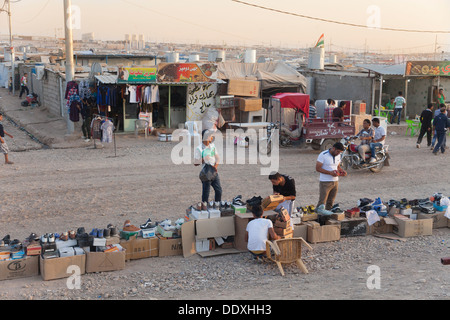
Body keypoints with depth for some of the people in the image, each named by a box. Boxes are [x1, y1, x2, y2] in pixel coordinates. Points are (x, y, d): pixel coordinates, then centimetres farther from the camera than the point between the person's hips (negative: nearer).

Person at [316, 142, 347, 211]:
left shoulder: (339, 156, 8)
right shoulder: (323, 155, -13)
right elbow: (317, 168, -14)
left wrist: (342, 171, -2)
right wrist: (330, 173, -23)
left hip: (335, 181, 6)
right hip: (325, 182, -6)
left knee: (330, 202, 12)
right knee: (322, 202, -7)